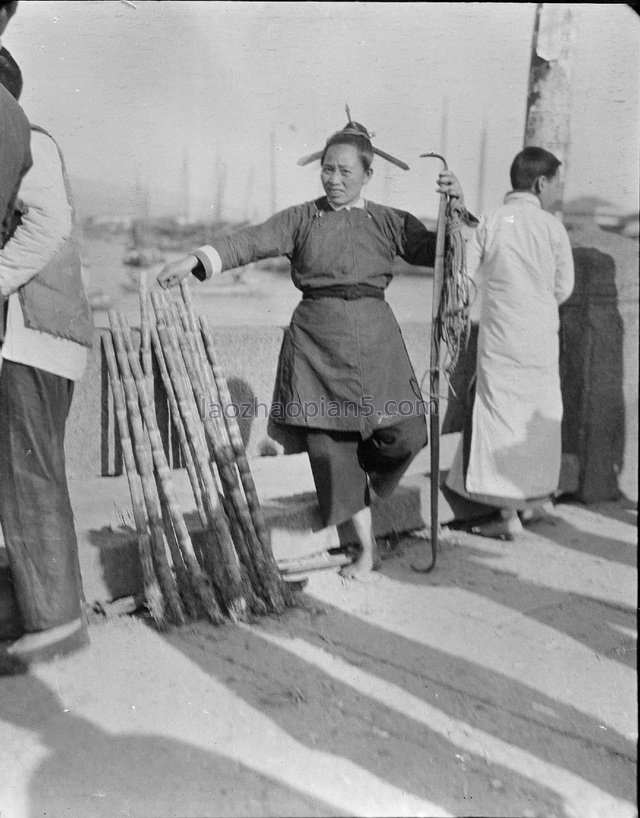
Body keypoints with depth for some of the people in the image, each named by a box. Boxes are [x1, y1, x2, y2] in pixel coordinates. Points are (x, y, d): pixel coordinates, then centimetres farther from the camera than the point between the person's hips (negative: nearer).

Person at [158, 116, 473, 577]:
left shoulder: (389, 222, 9)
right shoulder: (301, 219, 5)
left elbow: (439, 252, 5)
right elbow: (252, 242, -8)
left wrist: (456, 205, -12)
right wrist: (195, 260, -24)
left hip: (374, 338, 1)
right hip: (315, 341, 0)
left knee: (404, 435, -12)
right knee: (330, 446, 1)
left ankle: (371, 475, 25)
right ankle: (366, 549, 16)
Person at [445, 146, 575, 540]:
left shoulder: (488, 223, -4)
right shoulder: (552, 226, -4)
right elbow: (564, 288, 1)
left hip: (500, 339, -1)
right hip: (542, 339, 1)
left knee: (501, 419, 2)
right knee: (540, 419, 16)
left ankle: (508, 514, 2)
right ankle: (531, 498, 29)